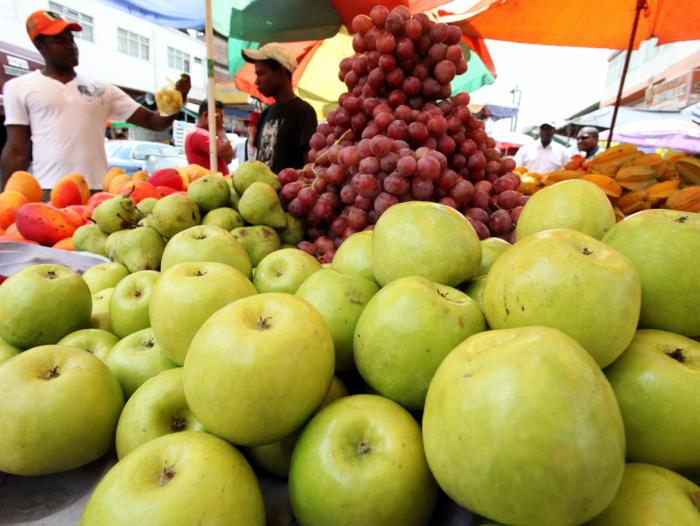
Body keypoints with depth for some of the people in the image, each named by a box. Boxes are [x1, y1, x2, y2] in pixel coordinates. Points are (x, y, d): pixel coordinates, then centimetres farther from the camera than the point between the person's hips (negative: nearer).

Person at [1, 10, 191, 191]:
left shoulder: (103, 90, 14)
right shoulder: (19, 88, 10)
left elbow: (152, 121, 8)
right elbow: (17, 152, 7)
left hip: (97, 191, 2)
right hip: (48, 192, -1)